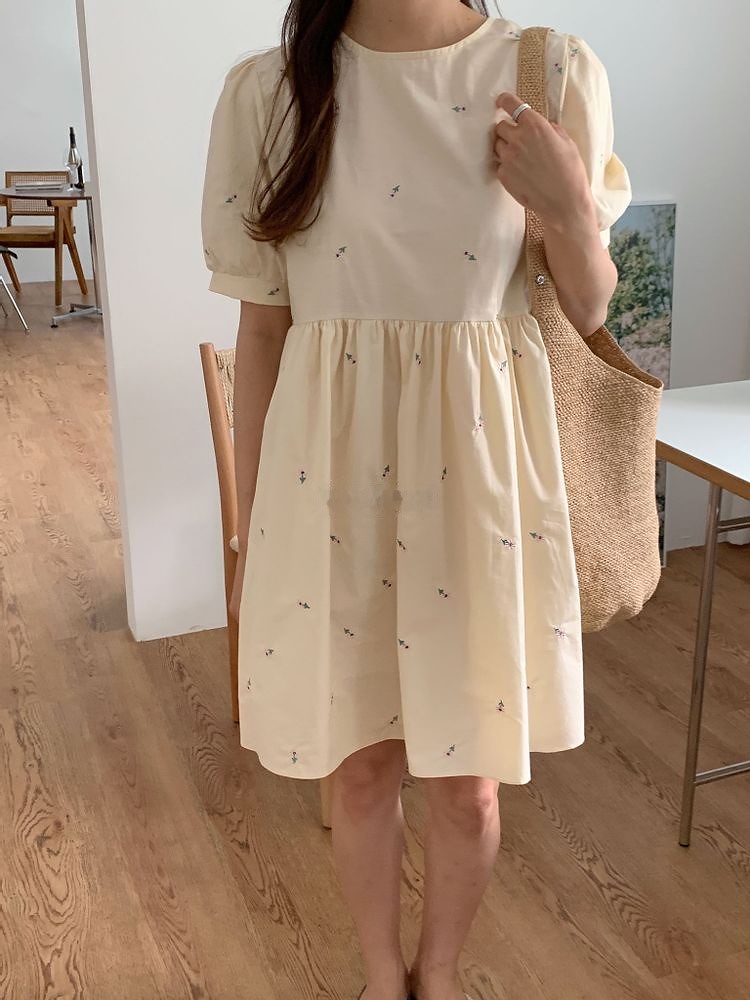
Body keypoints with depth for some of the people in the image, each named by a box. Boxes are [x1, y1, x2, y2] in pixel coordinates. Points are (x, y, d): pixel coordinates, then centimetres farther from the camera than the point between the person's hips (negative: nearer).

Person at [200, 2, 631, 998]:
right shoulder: (266, 91, -3)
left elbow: (589, 312, 5)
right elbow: (261, 328, 2)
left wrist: (570, 208, -16)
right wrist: (250, 530, 5)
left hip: (480, 466, 0)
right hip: (332, 473, 1)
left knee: (467, 781, 13)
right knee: (360, 765, 16)